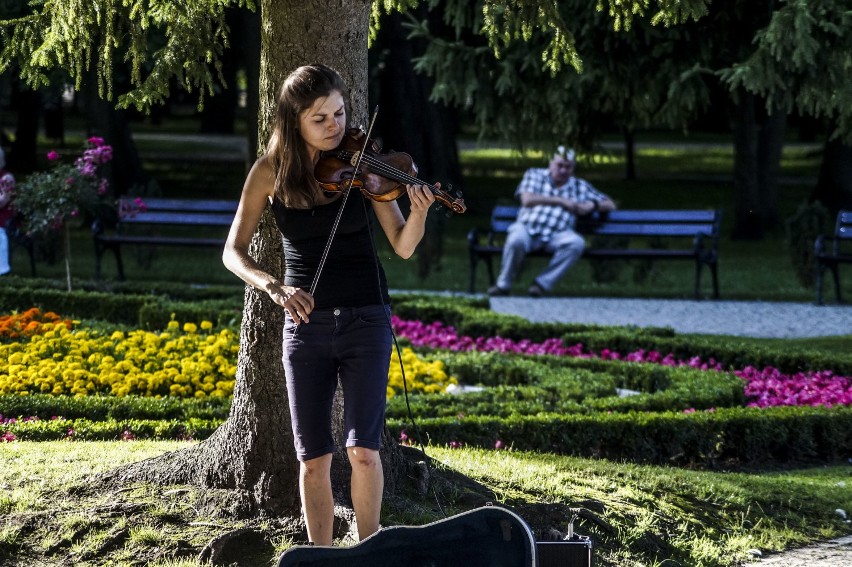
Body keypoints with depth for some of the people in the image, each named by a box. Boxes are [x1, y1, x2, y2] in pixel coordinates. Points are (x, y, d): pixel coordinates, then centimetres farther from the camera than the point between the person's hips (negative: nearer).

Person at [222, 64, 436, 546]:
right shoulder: (271, 173, -3)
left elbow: (403, 247, -10)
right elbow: (234, 252, -4)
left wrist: (419, 213, -31)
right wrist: (274, 286, -23)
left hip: (364, 320, -1)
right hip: (307, 322, 1)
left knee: (363, 448, -12)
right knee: (313, 458, 1)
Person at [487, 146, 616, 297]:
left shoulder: (580, 186, 21)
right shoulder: (535, 175, 17)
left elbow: (609, 205, 23)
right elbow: (527, 199, -2)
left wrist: (592, 205, -1)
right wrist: (560, 201, -3)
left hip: (557, 235, 2)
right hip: (527, 228, -2)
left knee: (576, 242, -33)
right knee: (516, 239, -38)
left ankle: (542, 283, -23)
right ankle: (503, 285, -16)